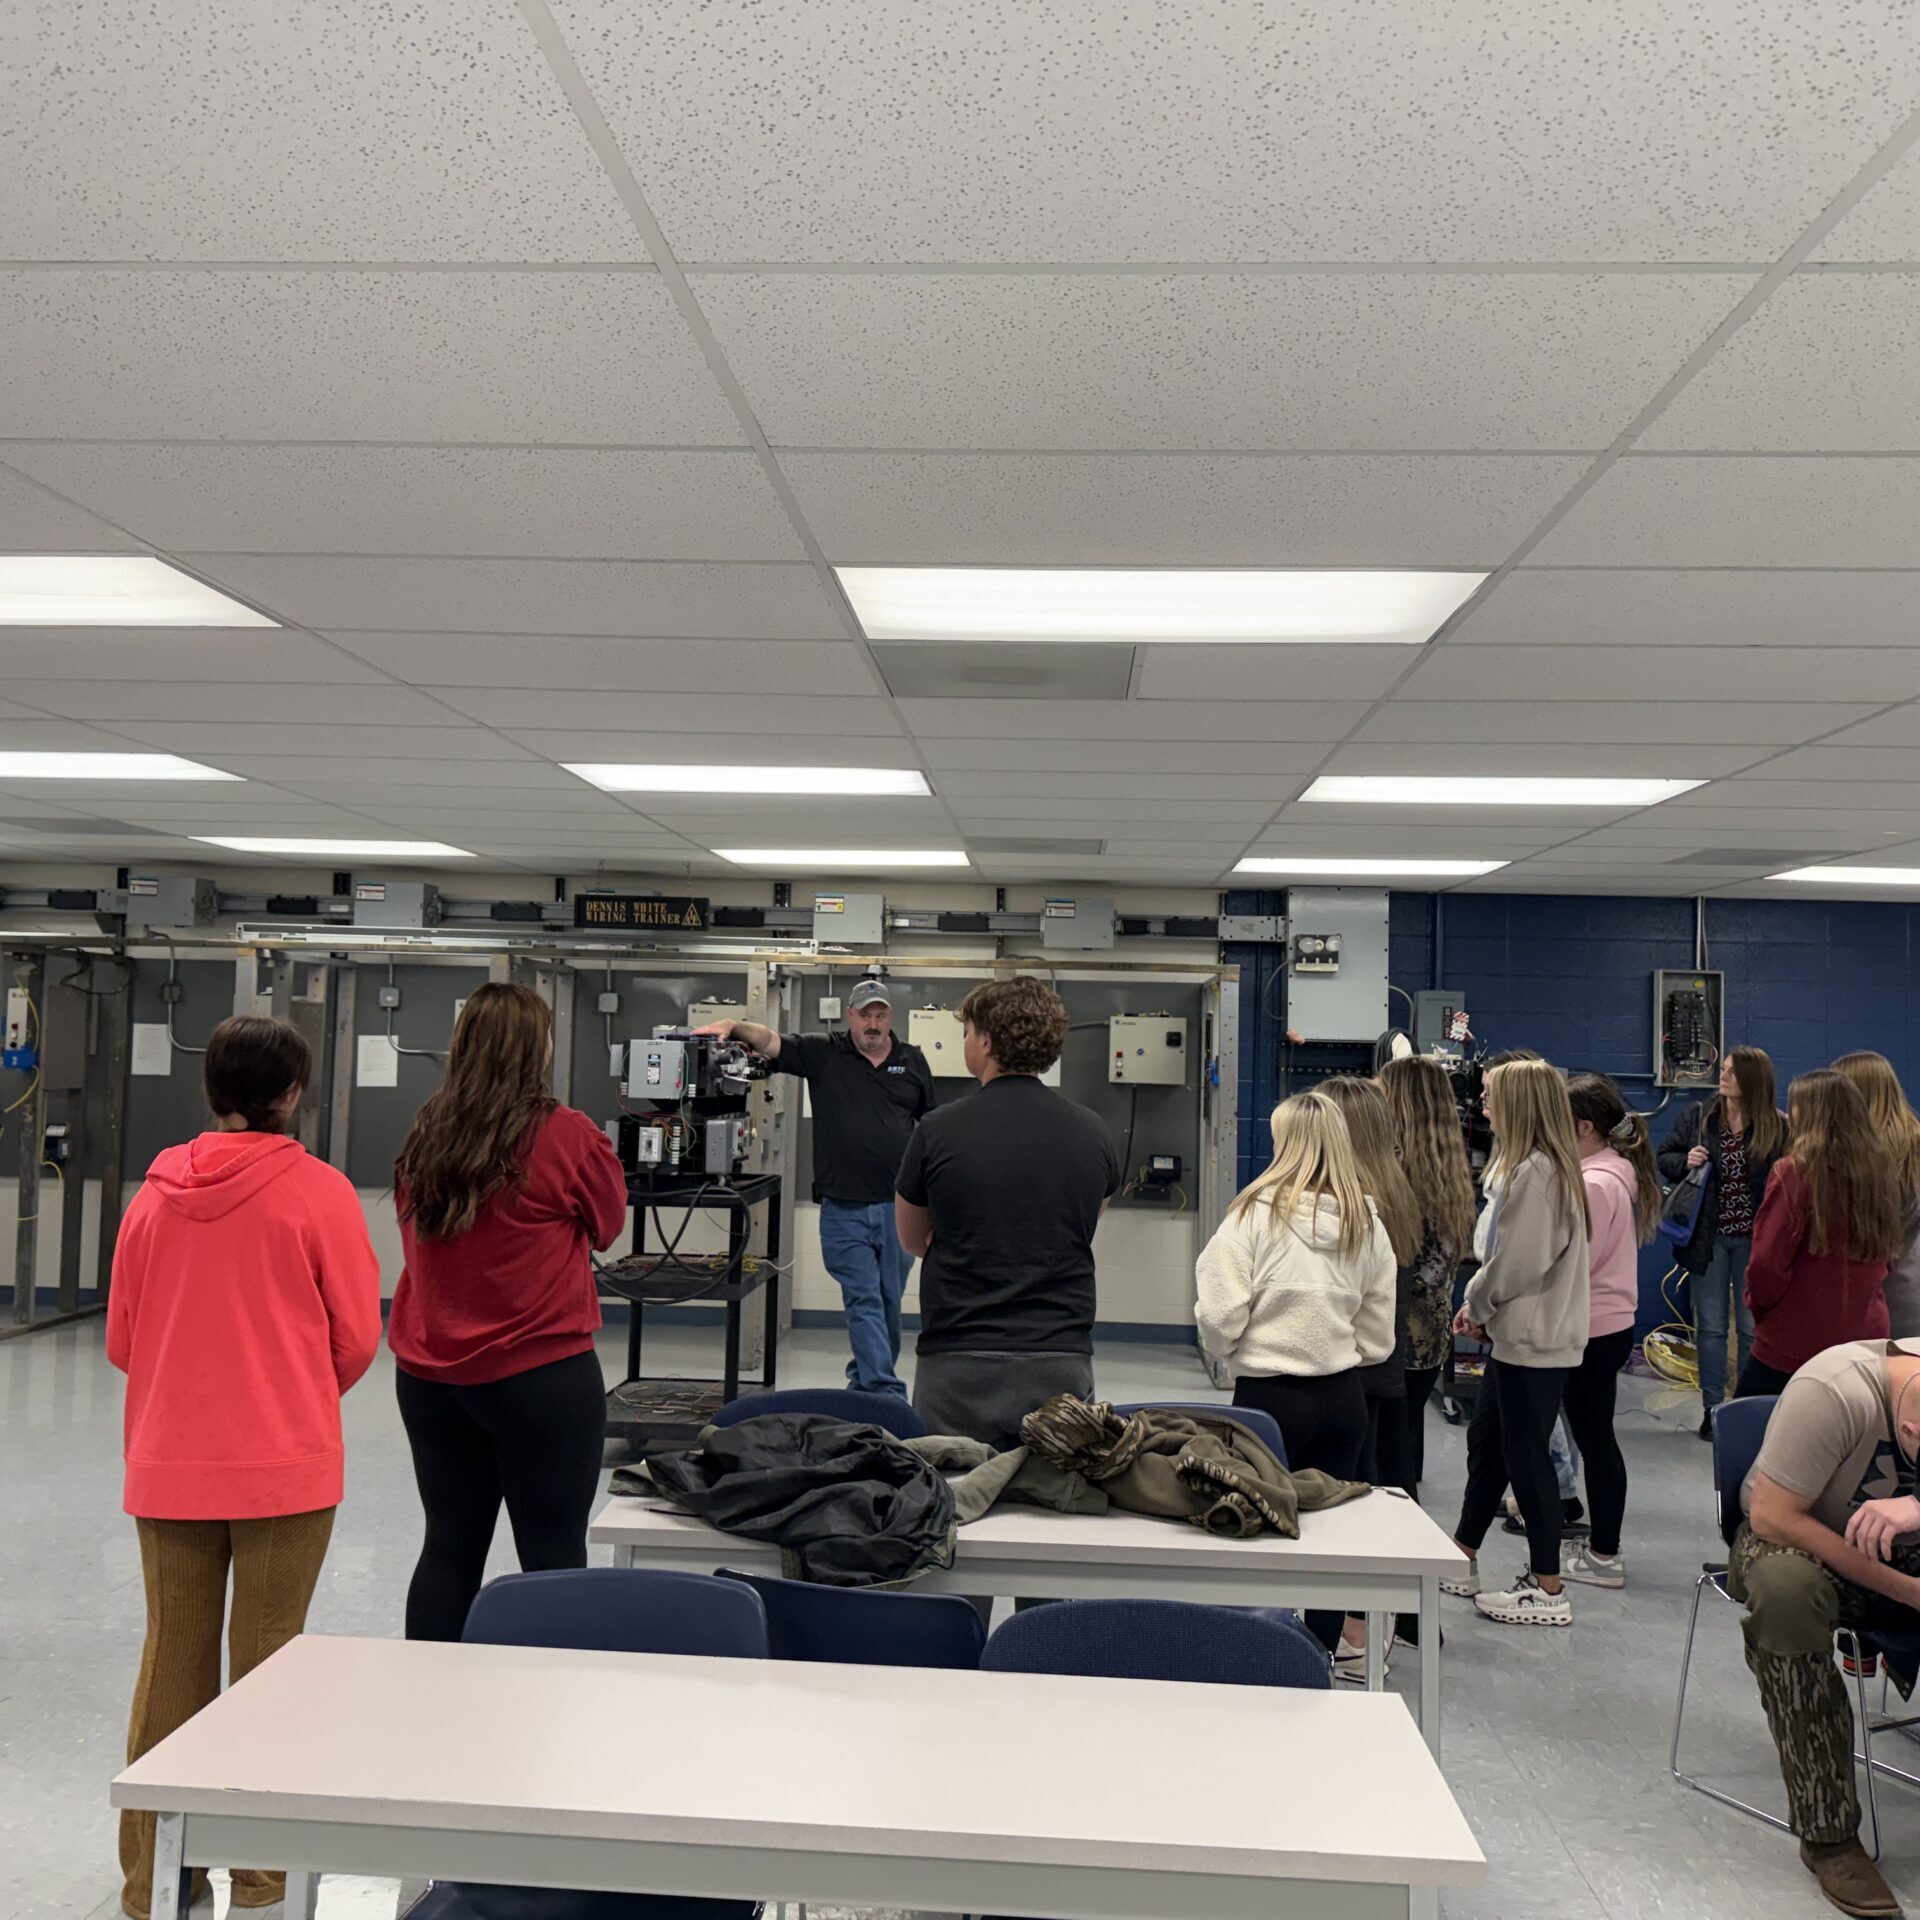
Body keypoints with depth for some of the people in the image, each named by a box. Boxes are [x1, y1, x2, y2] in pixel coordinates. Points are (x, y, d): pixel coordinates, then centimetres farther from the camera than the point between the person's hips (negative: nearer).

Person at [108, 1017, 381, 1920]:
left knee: (171, 1658, 12)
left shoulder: (157, 1191, 2)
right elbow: (357, 1337, -4)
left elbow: (121, 1339, 9)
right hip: (284, 1465, -3)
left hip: (168, 1464, 4)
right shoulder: (317, 1191, -9)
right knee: (265, 1659, 7)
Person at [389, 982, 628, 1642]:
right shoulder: (567, 1136, -12)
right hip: (542, 1376, -5)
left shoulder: (424, 1136, 2)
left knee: (450, 1547, 15)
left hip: (429, 1377, 5)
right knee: (553, 1556, 4)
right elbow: (608, 1223, 4)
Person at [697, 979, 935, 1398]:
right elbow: (772, 1042, -8)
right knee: (863, 1300, -5)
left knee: (889, 1301, 11)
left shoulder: (912, 1061, 9)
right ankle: (887, 1394, -6)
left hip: (898, 1206, 2)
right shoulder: (823, 1054, 3)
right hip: (844, 1207, -2)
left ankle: (865, 1379, 31)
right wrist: (736, 1026, -27)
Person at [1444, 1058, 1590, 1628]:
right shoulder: (1546, 1167, 12)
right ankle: (1462, 1560, 31)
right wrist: (1481, 1307, 6)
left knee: (1525, 1455, -2)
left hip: (1535, 1340, -11)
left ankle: (1548, 1591, 9)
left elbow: (1520, 1261, -22)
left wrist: (1477, 1304, -5)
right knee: (1486, 1438, 18)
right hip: (1521, 1334, 11)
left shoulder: (1533, 1173, -20)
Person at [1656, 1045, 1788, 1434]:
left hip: (1754, 1240, -2)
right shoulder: (1697, 1119, 0)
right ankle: (1712, 1408, 19)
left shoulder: (1778, 1128, -8)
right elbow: (1662, 1158, 7)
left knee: (1752, 1328, 9)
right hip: (1709, 1237, 2)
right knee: (1711, 1327, 9)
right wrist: (1685, 1162, -14)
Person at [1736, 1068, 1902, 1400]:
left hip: (1795, 1344, -6)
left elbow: (1767, 1262, -13)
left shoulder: (1798, 1172, -16)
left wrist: (1758, 1302, 6)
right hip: (1866, 1337, 6)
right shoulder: (1881, 1170, 2)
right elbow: (1887, 1255, 15)